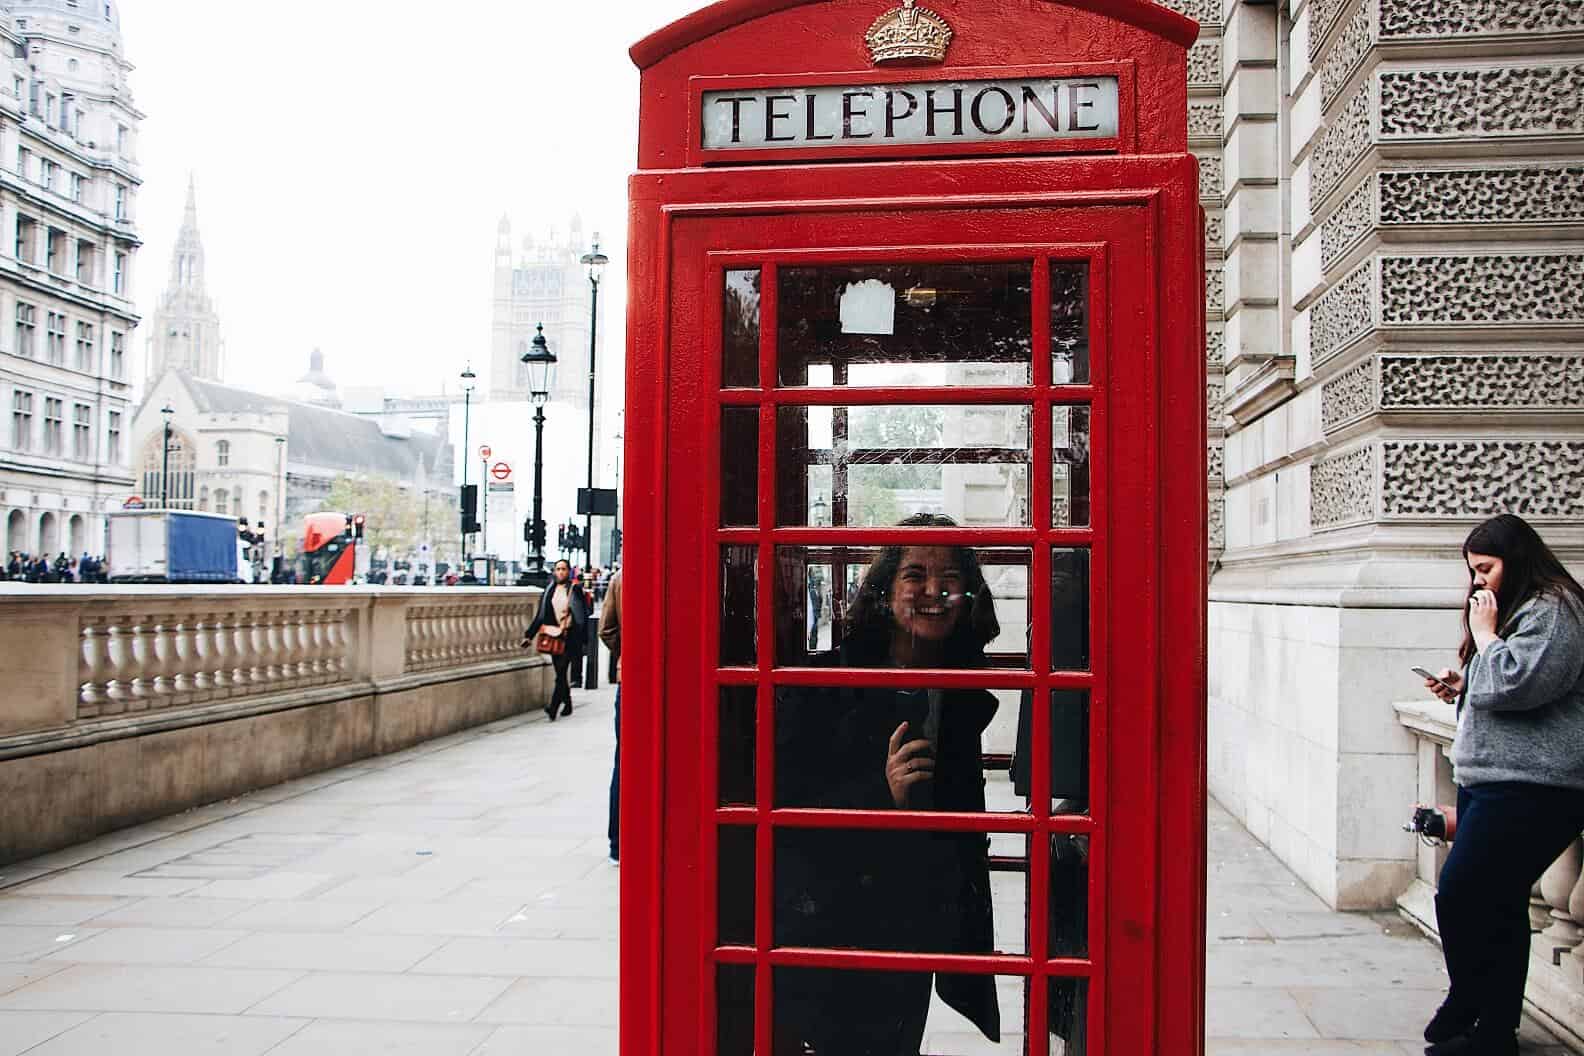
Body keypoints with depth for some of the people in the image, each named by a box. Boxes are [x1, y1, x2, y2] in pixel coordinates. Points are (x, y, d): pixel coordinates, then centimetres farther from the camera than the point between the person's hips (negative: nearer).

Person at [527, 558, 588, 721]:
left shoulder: (574, 590, -1)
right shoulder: (550, 590, 11)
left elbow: (582, 616, -2)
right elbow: (541, 615, 13)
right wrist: (530, 635, 6)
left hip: (569, 636, -5)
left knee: (561, 671, -14)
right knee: (560, 673, 9)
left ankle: (553, 707, -19)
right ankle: (567, 705, 23)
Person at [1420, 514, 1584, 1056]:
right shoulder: (1519, 610, 22)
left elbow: (1516, 684, -23)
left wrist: (1484, 634, -10)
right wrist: (1463, 686, 15)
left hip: (1530, 789, -11)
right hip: (1492, 782, 11)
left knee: (1459, 896, -10)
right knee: (1499, 905, 12)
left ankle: (1467, 1010, 4)